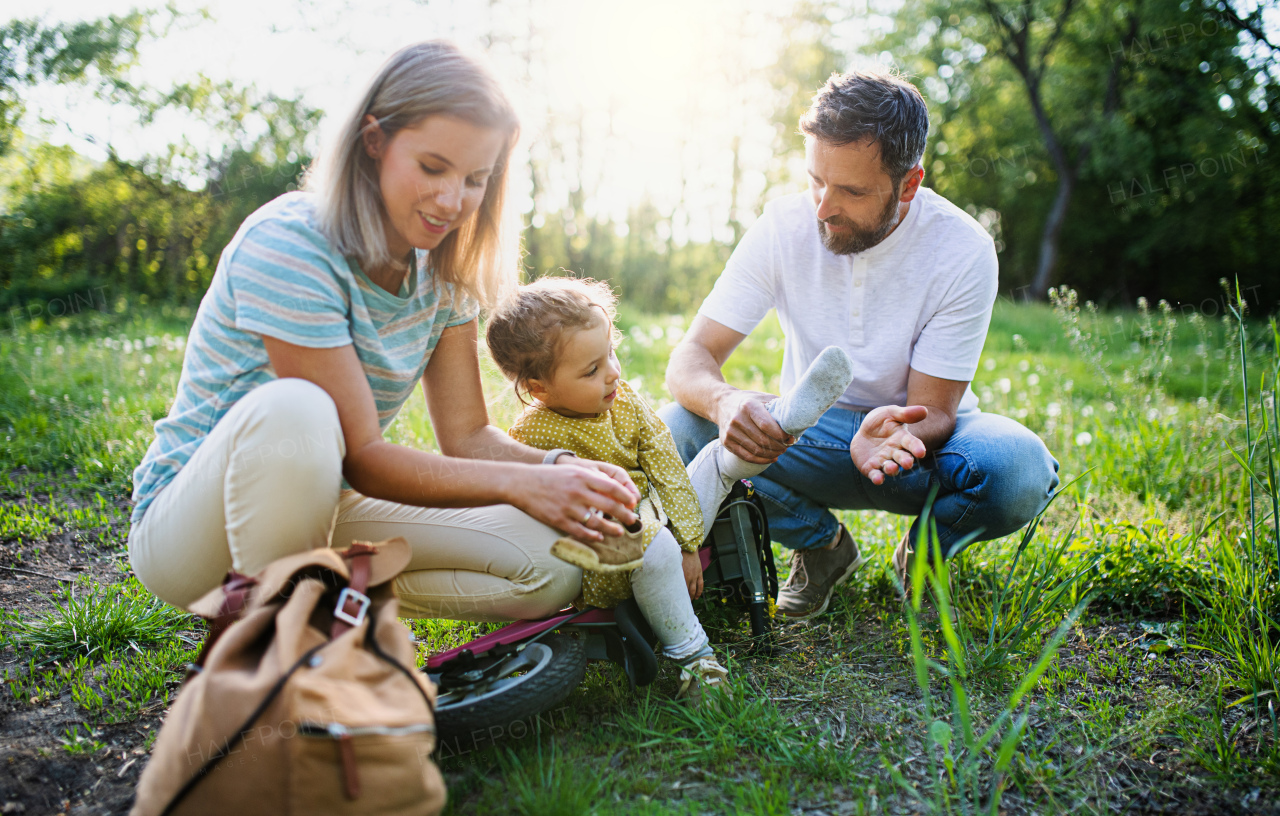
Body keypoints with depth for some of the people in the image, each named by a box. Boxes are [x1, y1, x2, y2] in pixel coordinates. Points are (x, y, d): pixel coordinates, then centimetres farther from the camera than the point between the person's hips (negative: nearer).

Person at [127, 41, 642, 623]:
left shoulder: (439, 274, -1)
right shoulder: (289, 246, -23)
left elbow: (468, 434, -3)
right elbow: (360, 458, -25)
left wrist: (562, 469, -22)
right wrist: (518, 483, -33)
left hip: (319, 514, 6)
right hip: (189, 524, -6)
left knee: (553, 567, -10)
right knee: (293, 410, -40)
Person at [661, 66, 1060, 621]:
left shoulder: (963, 251, -19)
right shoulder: (784, 227, -15)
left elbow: (933, 411, -17)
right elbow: (689, 359, -18)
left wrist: (896, 433, -43)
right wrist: (724, 401, -43)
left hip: (916, 432, -1)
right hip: (809, 436, 1)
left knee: (1020, 469, -34)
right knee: (677, 433, -27)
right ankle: (821, 545, 0)